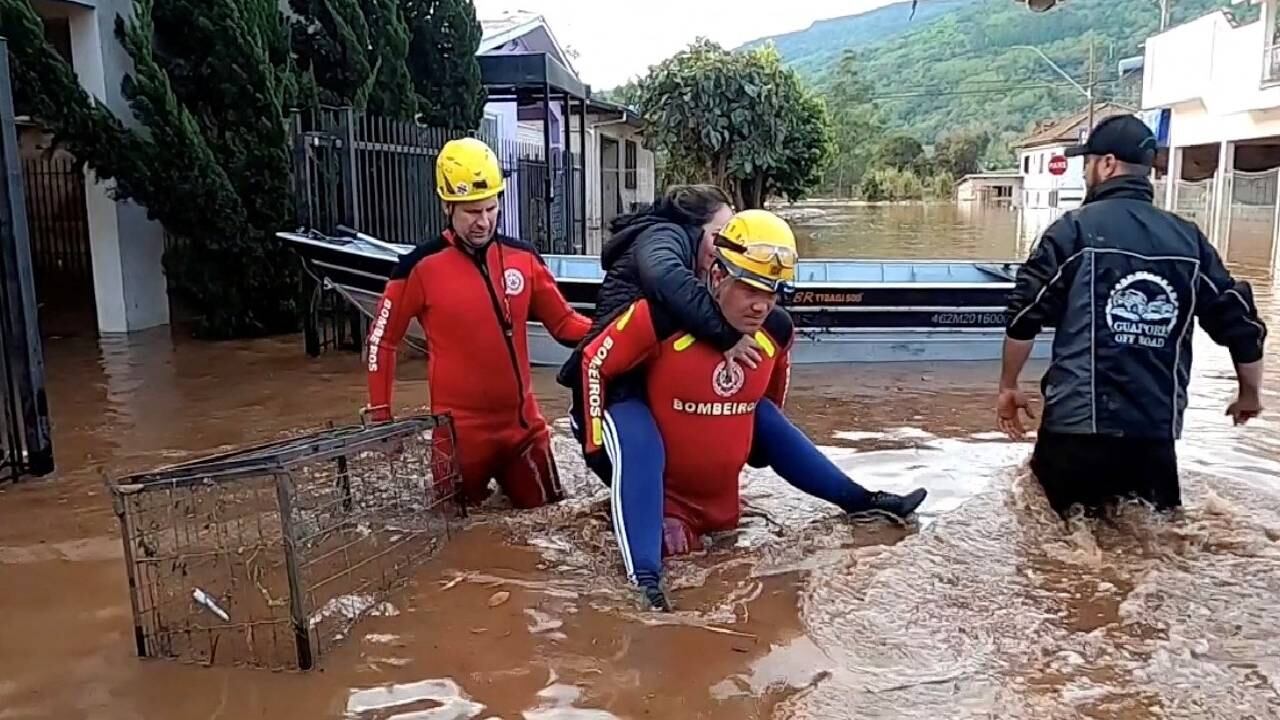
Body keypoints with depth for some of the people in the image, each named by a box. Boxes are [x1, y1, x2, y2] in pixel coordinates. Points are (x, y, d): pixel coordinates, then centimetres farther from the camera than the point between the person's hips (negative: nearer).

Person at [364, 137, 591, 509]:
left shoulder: (523, 257, 1)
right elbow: (382, 339, -1)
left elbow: (563, 322, 6)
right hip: (460, 429, -3)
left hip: (523, 423, 4)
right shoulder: (421, 267, -11)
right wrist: (380, 415, -2)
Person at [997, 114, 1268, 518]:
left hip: (1078, 424, -4)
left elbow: (1025, 318, -7)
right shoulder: (1189, 240, 8)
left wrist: (1008, 387, 7)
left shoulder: (1075, 230, -4)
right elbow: (1239, 323, 11)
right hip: (1157, 431, 4)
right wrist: (1249, 393, 28)